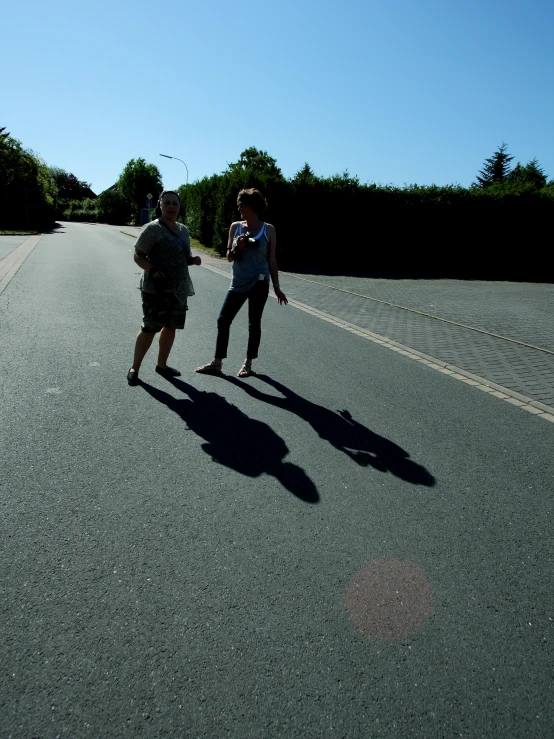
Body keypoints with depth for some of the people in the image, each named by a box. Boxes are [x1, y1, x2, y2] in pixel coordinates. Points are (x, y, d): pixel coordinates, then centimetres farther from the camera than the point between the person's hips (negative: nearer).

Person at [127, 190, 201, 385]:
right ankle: (134, 368, 6)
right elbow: (138, 255, -9)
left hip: (178, 289, 7)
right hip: (157, 288, -7)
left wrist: (194, 259, 3)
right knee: (150, 328, -7)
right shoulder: (153, 228, -7)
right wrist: (152, 270, -25)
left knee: (171, 327, 11)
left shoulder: (183, 230, 14)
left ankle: (161, 364, 25)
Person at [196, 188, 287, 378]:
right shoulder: (235, 226, 4)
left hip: (259, 283, -3)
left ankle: (248, 363, 20)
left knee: (254, 324, 6)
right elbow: (230, 257, 8)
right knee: (223, 320, 2)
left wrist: (276, 287, 0)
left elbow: (271, 260, 2)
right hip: (238, 283, 3)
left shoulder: (268, 229, -3)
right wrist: (237, 247, -13)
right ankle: (217, 362, 13)